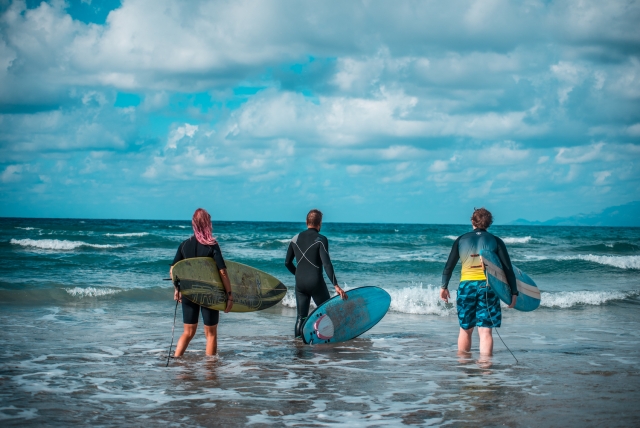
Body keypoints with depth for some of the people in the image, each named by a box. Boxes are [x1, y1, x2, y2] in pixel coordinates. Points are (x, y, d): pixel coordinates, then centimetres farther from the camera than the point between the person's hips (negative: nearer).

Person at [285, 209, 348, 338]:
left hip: (300, 283, 5)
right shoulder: (320, 240, -9)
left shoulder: (295, 239, 7)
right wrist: (336, 285, -18)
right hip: (316, 283, -4)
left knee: (301, 316, 9)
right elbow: (327, 264, -17)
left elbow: (287, 263, 13)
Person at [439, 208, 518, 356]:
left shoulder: (461, 240, 6)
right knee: (485, 331, -3)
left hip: (466, 286, 2)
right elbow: (508, 268, -1)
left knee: (465, 329, 16)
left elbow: (449, 266, 8)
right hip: (487, 286, -2)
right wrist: (514, 292, 2)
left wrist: (444, 286, 19)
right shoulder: (496, 241, 2)